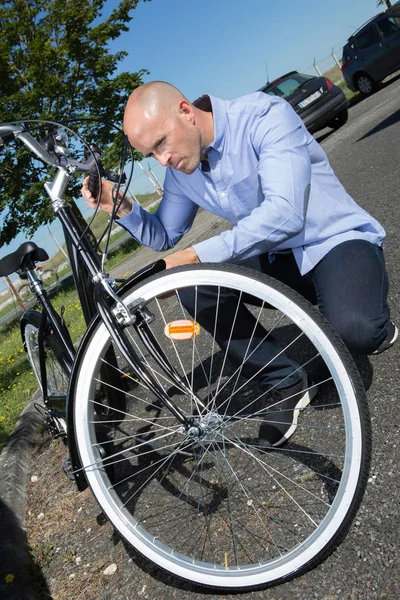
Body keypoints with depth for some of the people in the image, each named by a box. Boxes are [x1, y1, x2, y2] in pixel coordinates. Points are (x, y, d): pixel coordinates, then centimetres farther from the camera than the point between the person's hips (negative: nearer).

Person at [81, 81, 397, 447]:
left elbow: (284, 213, -32)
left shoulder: (264, 115, -19)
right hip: (277, 259, 6)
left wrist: (195, 256, -34)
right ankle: (288, 383, -4)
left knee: (354, 331, -35)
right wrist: (121, 208, -9)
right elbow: (164, 237, 11)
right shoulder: (180, 171, 1)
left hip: (339, 240, -6)